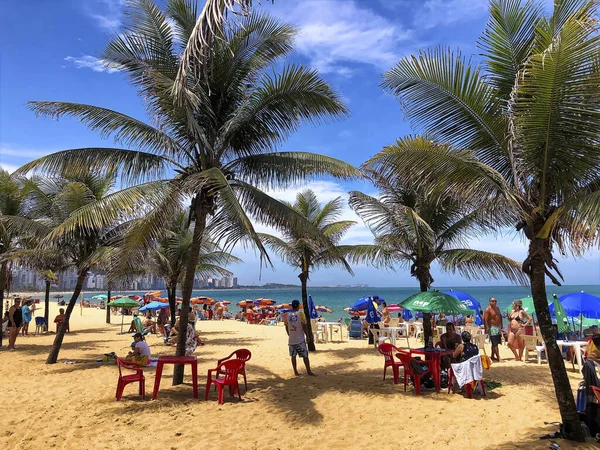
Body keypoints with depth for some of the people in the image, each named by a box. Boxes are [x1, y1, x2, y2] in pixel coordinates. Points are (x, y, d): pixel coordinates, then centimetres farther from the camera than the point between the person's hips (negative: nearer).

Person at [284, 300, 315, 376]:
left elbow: (286, 327, 9)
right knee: (305, 355, 4)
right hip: (300, 339, -4)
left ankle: (295, 372, 13)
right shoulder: (300, 314, -10)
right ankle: (309, 371, 6)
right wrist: (307, 335, -1)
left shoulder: (287, 315, 2)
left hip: (291, 339, 4)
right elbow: (304, 326, -11)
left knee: (293, 355, 11)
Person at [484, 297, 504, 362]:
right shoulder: (487, 309, -11)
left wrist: (501, 326, 16)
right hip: (492, 328, -8)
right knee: (495, 344, -9)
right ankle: (498, 358, -9)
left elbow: (500, 317, 22)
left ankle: (493, 356, 20)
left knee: (494, 343, 12)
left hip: (498, 327, 8)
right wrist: (487, 329, -20)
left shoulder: (497, 308, 14)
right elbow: (485, 320, -15)